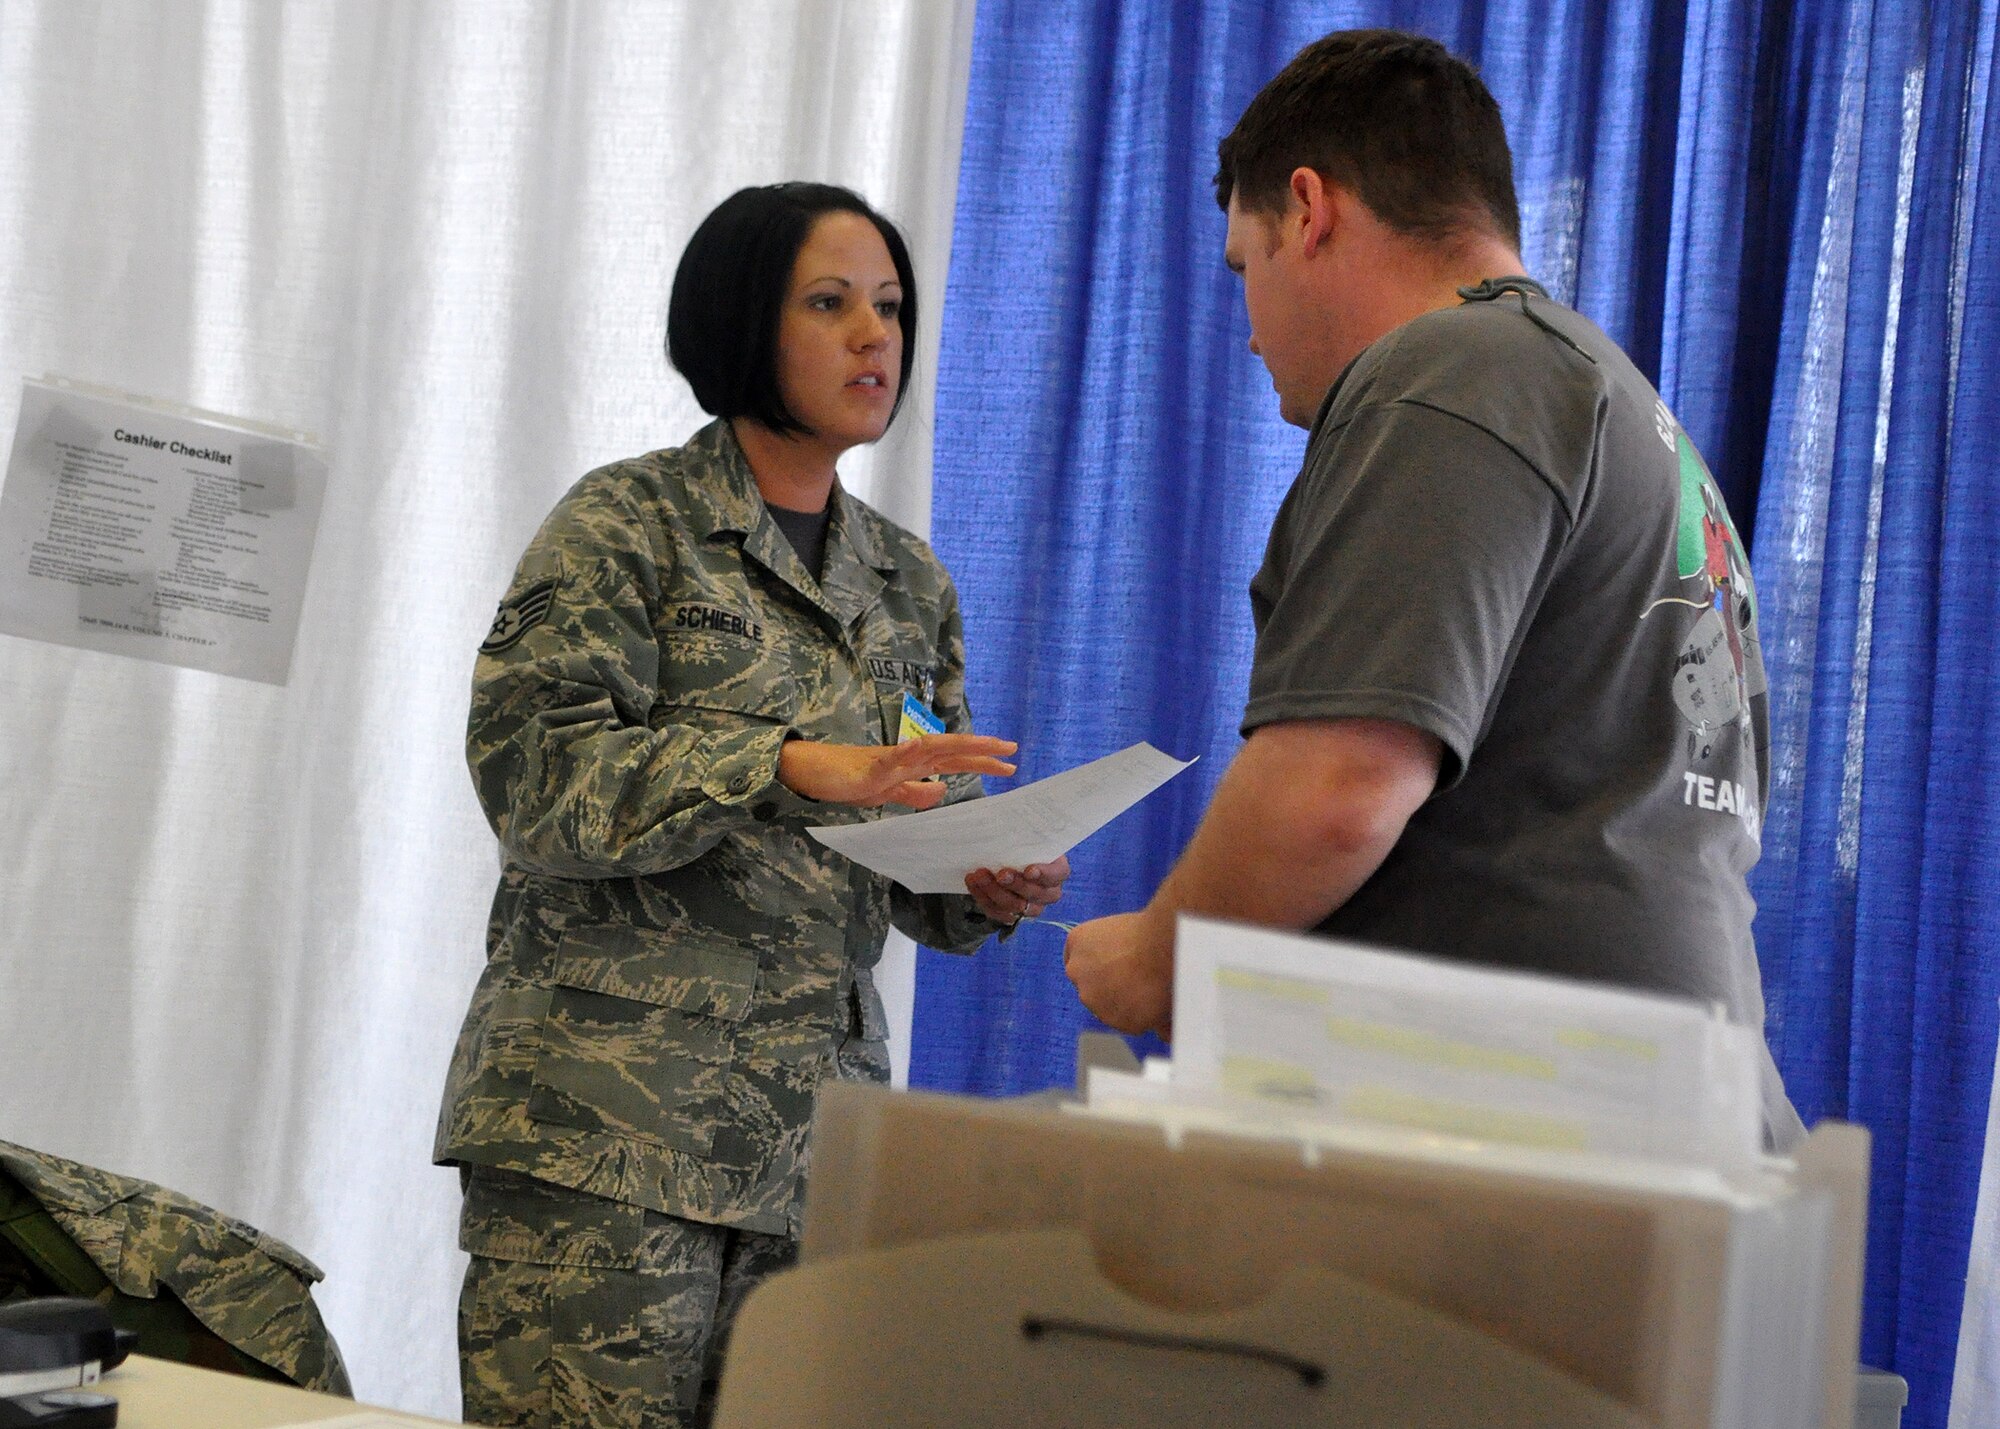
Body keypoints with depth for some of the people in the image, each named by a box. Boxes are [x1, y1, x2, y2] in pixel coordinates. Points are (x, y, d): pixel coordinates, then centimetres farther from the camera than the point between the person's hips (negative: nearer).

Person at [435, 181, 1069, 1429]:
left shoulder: (909, 585, 18)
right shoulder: (631, 523, 0)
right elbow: (533, 770, -12)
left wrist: (995, 890, -2)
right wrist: (794, 765, -22)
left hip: (815, 1138, 5)